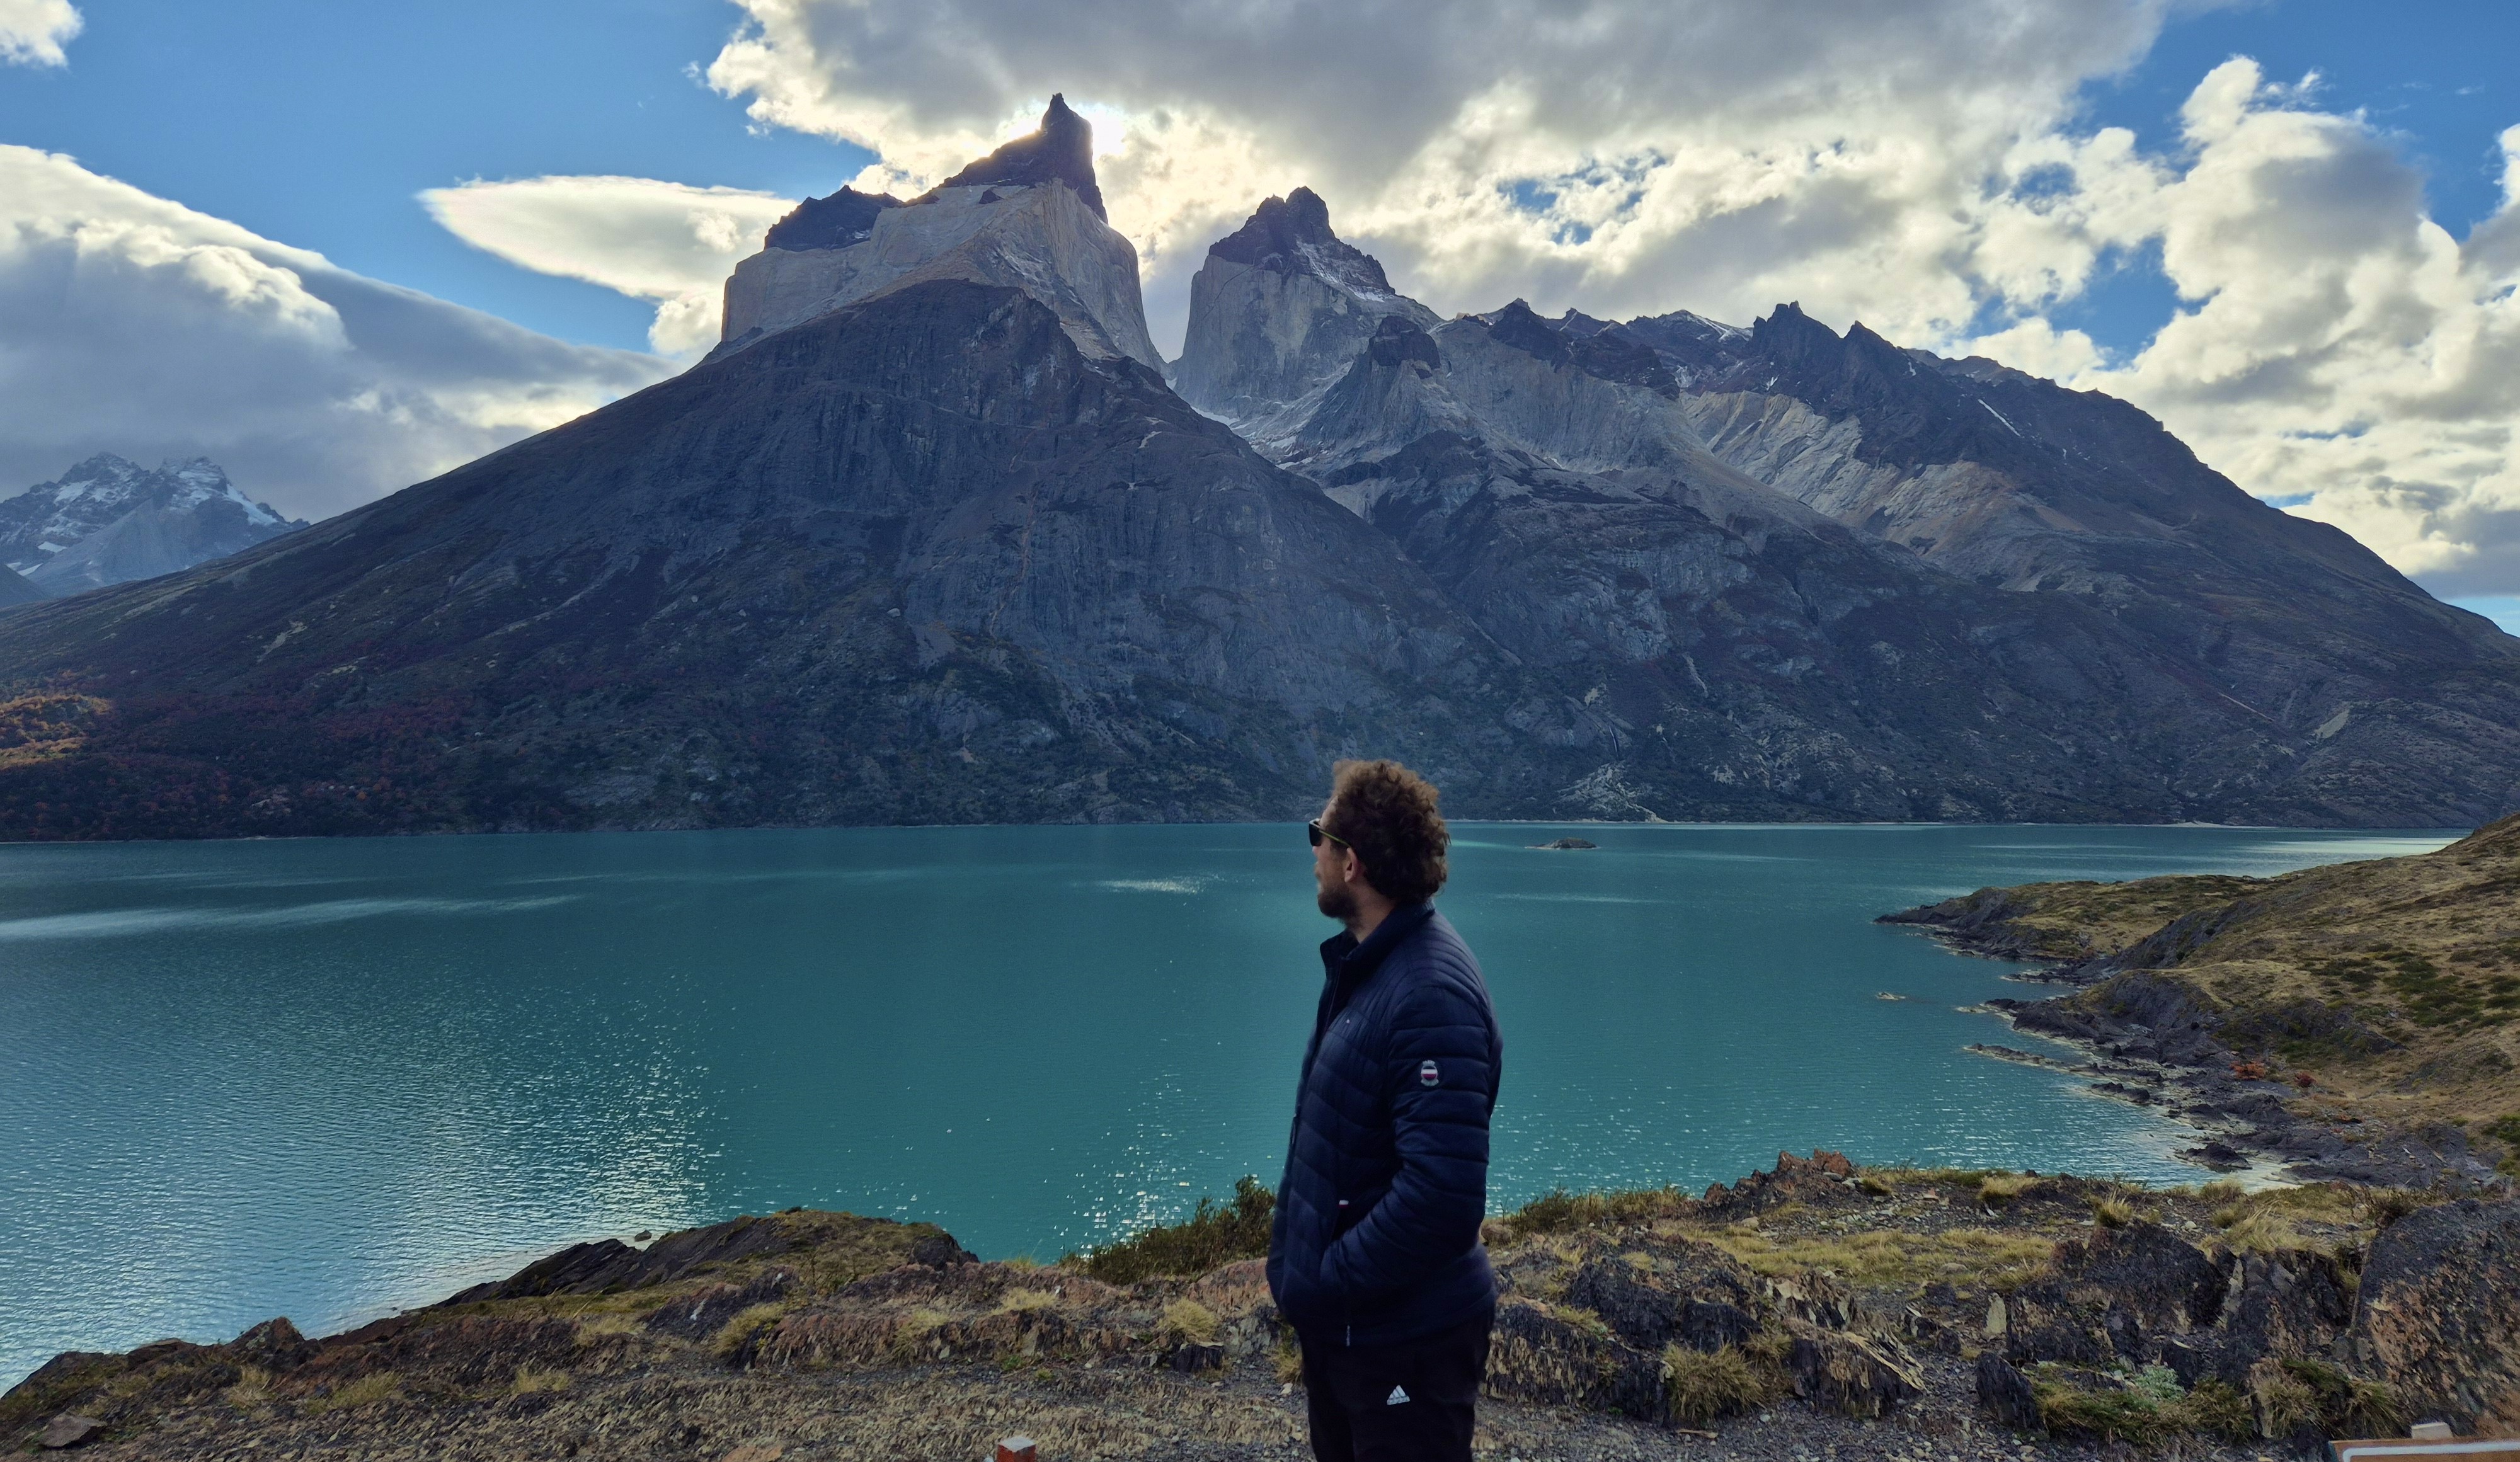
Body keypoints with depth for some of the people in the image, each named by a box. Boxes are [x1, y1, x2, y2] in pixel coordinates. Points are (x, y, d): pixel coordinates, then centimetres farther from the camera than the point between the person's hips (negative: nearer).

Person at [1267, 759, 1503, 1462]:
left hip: (1405, 1338, -9)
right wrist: (1300, 1260, 8)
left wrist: (1327, 1280, -22)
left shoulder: (1430, 997, -28)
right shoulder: (1364, 962, 3)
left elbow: (1442, 1198, -33)